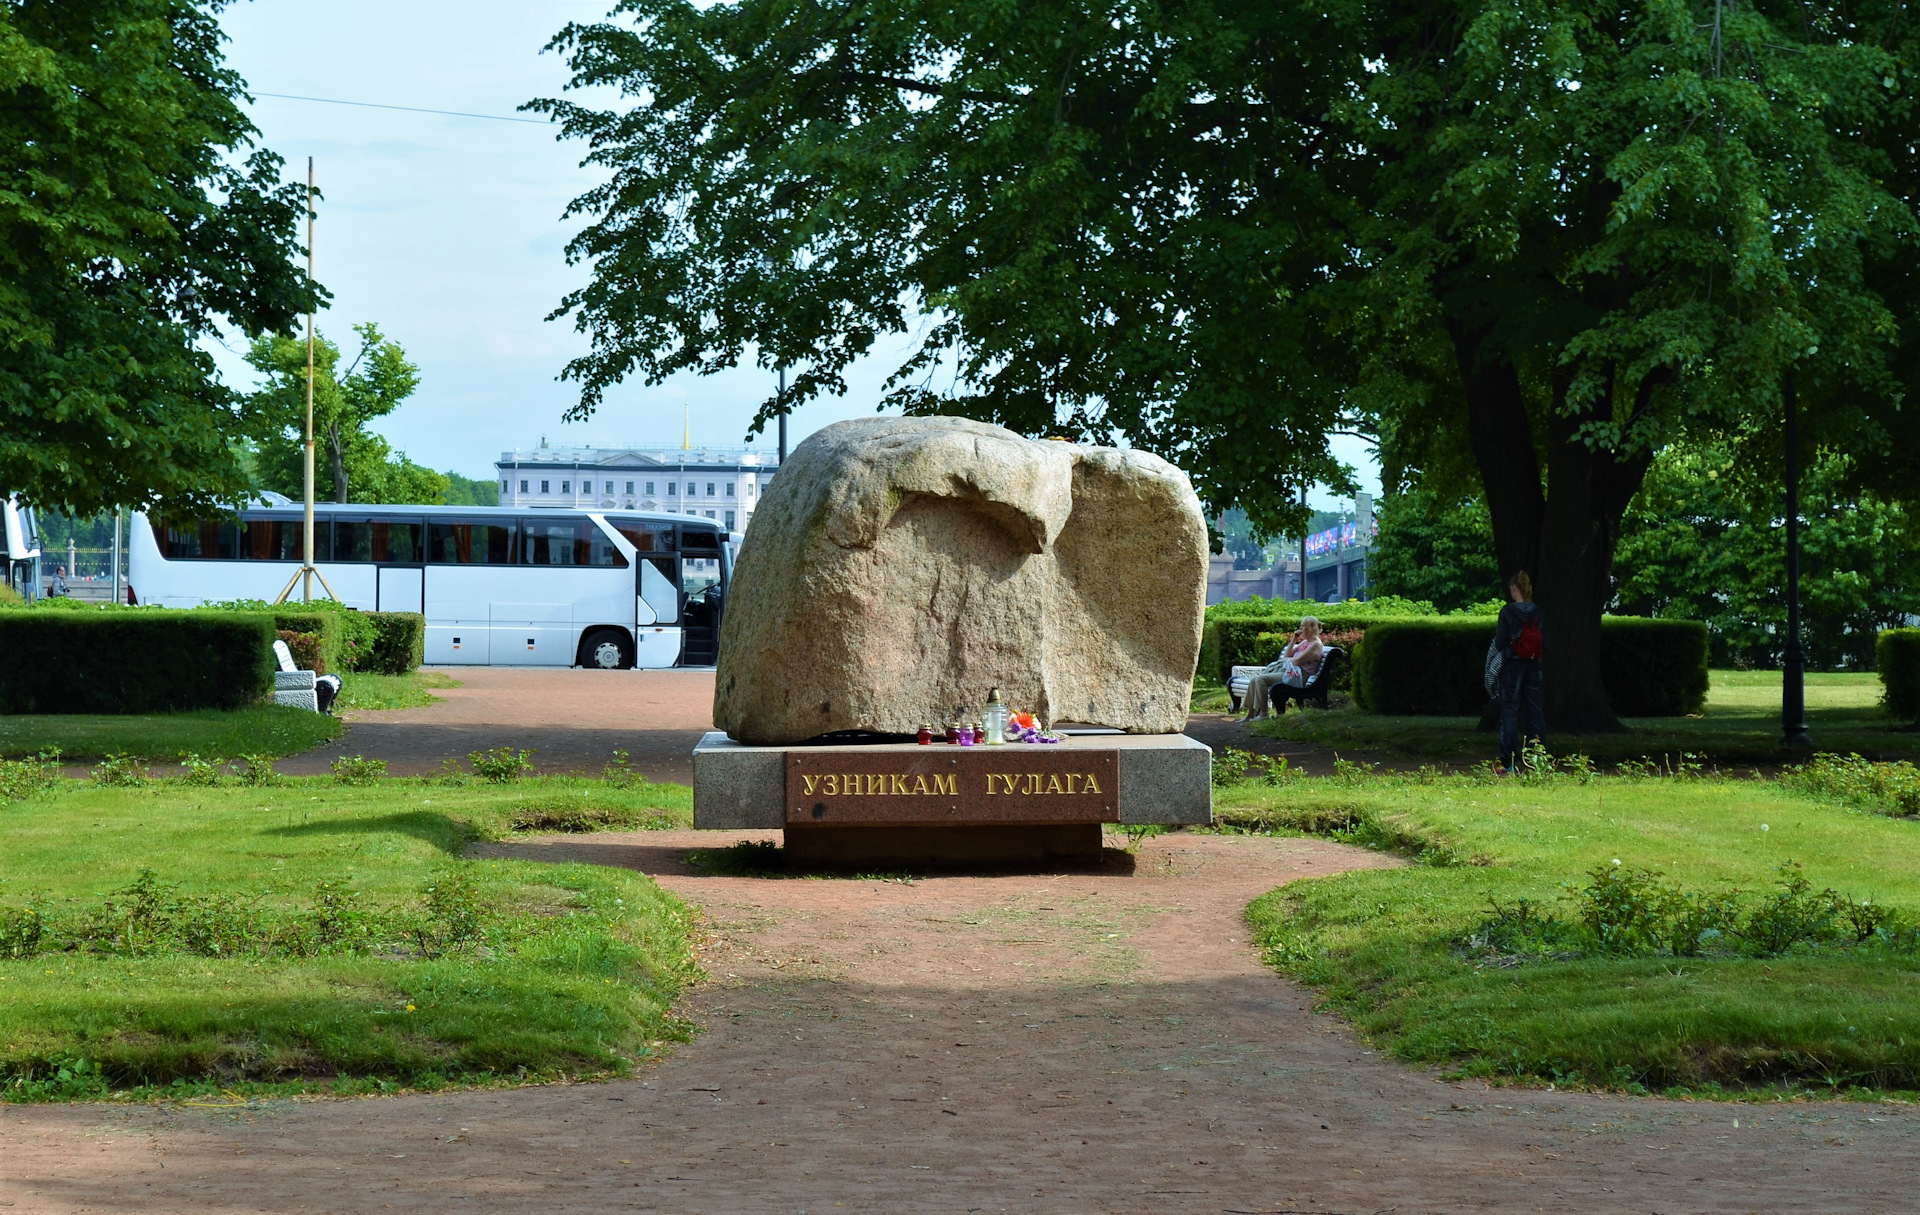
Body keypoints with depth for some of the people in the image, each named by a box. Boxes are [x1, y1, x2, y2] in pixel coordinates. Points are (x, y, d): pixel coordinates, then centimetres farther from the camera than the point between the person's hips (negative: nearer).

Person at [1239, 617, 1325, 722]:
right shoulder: (1304, 642, 24)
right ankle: (1250, 715, -7)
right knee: (1254, 680, -6)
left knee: (1261, 679, -26)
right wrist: (1293, 640, 13)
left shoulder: (1316, 645, -7)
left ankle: (1263, 714, -21)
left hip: (1297, 676, -10)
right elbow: (1287, 655, 21)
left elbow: (1297, 661, -15)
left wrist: (1284, 660, 2)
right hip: (1288, 670, 10)